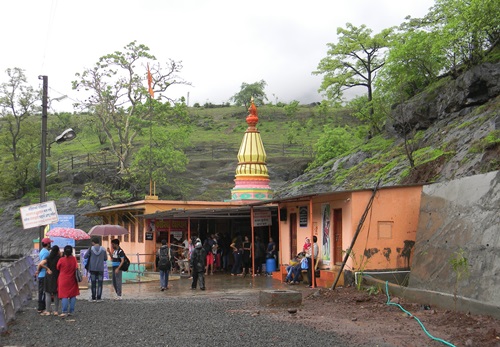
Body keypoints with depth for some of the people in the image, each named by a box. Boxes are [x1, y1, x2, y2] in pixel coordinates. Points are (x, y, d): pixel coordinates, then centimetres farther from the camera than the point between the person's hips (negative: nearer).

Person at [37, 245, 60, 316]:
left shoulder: (48, 258, -6)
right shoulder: (59, 258, 0)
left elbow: (40, 264, -17)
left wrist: (38, 269, -1)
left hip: (49, 276, -2)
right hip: (57, 277, 3)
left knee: (48, 294, 2)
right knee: (56, 295, 10)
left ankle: (48, 311, -1)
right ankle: (56, 310, 11)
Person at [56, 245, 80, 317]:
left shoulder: (61, 260, -13)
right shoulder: (74, 259, -4)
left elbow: (57, 268, 1)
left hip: (63, 281, -3)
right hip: (72, 280, 3)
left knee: (64, 296, -1)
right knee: (73, 295, 11)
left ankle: (64, 311, -11)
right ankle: (71, 311, 11)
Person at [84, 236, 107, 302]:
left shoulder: (91, 249, -6)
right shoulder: (103, 249, -3)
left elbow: (85, 257, 0)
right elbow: (105, 258, 5)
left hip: (92, 269, 0)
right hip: (100, 269, 0)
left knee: (93, 283, 7)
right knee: (100, 283, 4)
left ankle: (93, 298, 9)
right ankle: (98, 298, 2)